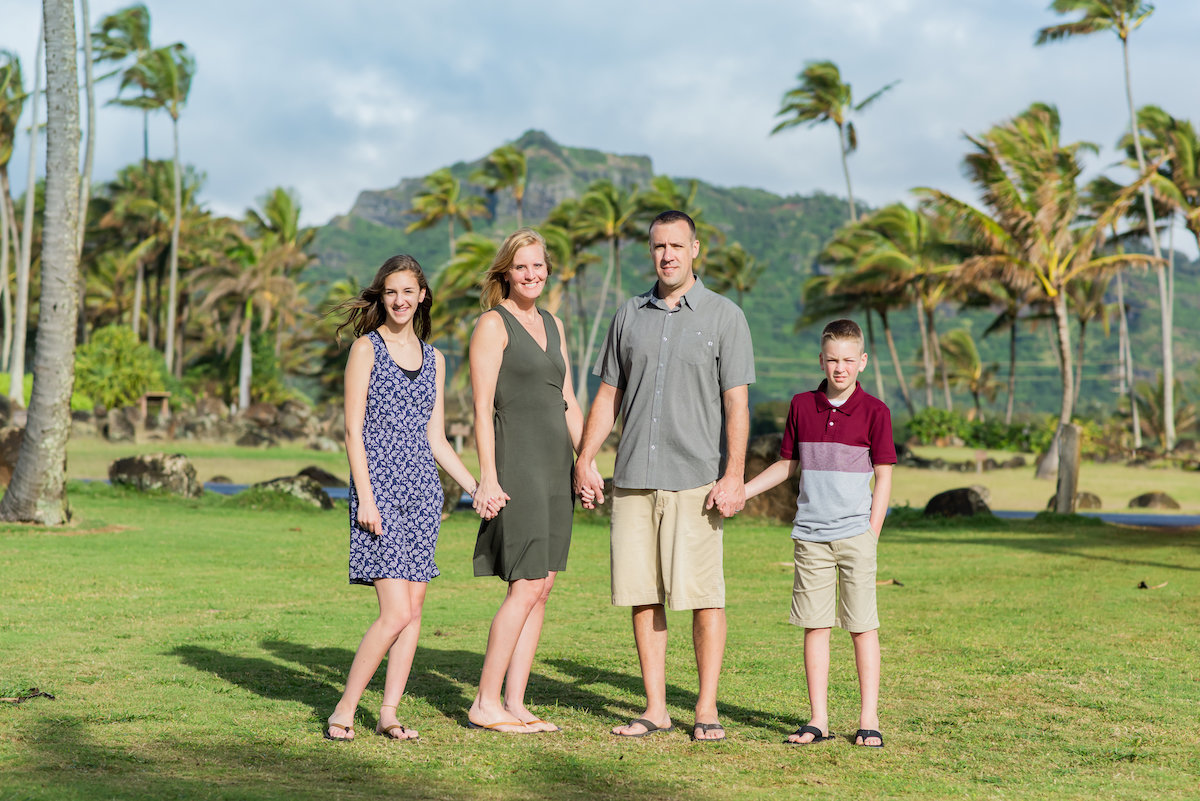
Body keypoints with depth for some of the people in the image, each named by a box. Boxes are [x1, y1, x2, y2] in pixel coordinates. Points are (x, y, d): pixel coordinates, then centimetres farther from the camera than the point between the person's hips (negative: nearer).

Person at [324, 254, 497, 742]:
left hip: (422, 488, 6)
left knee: (414, 610, 3)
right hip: (379, 486, -6)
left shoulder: (432, 359, 15)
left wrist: (475, 487, 8)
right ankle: (344, 710, -1)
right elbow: (353, 430, -5)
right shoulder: (367, 348, 0)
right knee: (396, 612, -13)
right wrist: (365, 497, -12)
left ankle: (389, 712, 10)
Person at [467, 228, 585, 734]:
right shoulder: (494, 324, -5)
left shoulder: (552, 325, 17)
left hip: (556, 465, 8)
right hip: (518, 461, -8)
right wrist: (488, 476, -18)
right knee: (527, 586, -11)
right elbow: (482, 407, -11)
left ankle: (515, 702, 9)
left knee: (542, 587, 5)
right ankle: (485, 703, -4)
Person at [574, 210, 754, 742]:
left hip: (696, 478, -4)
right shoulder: (629, 316, 13)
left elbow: (737, 403, -3)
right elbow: (608, 395, 16)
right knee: (643, 596, 4)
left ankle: (706, 709, 4)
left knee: (703, 596, -4)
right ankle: (655, 708, 11)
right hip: (633, 478, 4)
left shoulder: (725, 317, 2)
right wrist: (584, 462, 7)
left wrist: (734, 476, -12)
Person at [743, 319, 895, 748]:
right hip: (810, 535, 3)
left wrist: (871, 536, -5)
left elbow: (883, 476, 0)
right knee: (814, 626, 4)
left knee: (862, 626, 0)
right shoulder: (802, 406, 7)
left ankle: (869, 720, 8)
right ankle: (818, 720, 10)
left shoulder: (874, 411, -2)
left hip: (855, 534, -3)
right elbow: (788, 464, 17)